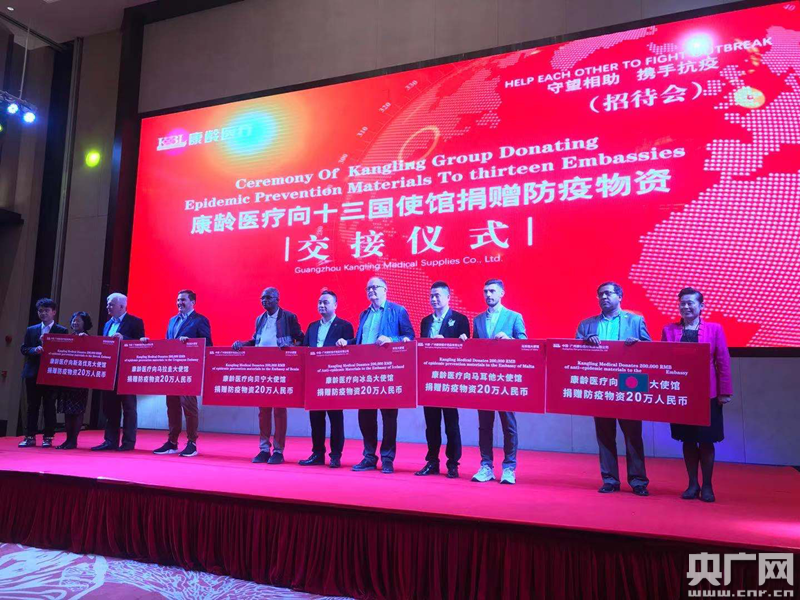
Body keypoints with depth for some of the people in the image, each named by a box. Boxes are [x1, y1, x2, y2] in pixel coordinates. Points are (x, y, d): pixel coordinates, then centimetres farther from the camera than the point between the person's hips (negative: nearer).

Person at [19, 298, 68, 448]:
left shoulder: (62, 331, 2)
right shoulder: (31, 330, 11)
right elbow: (23, 349, 6)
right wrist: (35, 350, -13)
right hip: (33, 372, 3)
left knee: (49, 406, 1)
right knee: (32, 406, 6)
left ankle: (48, 437, 6)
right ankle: (30, 437, 11)